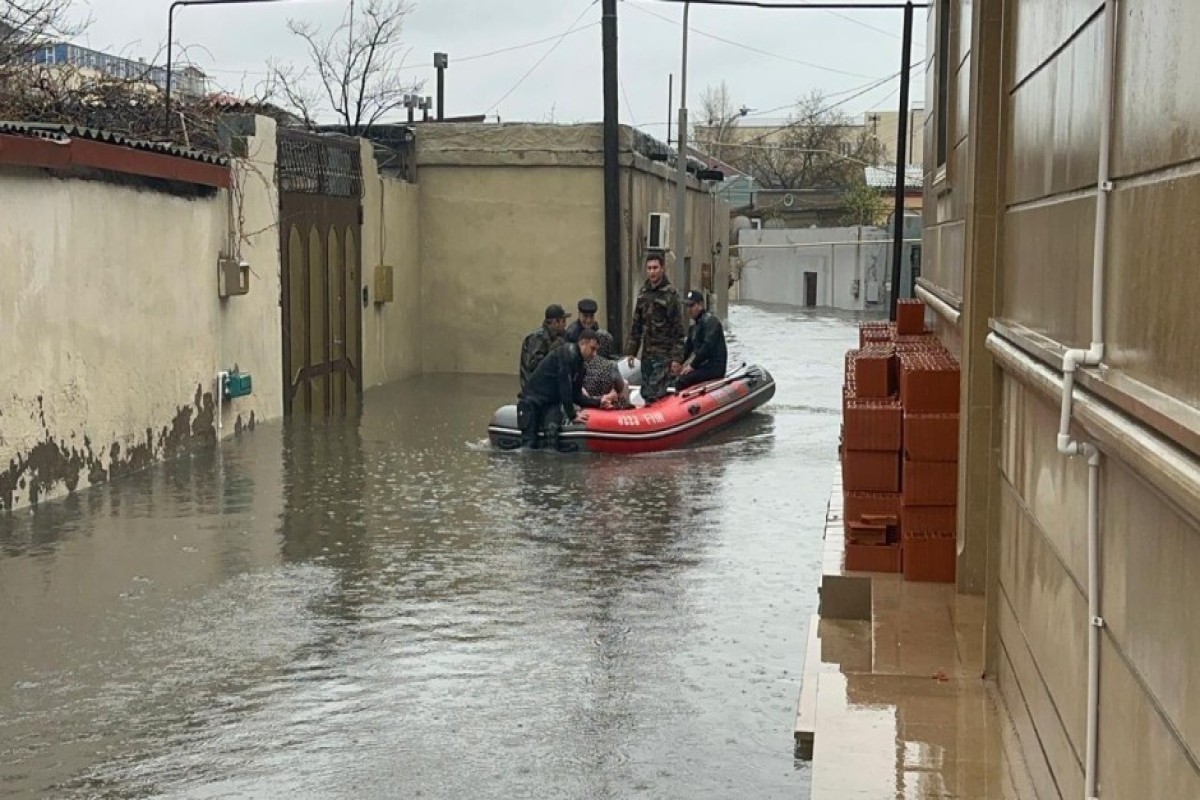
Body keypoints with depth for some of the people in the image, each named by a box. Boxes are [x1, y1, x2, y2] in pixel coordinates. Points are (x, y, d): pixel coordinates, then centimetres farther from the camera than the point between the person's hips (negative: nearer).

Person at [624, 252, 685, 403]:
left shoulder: (670, 293, -9)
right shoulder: (643, 293, 11)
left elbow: (678, 329, -10)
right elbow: (636, 324, 17)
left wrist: (677, 357, -14)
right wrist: (631, 350, 12)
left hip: (663, 354, -7)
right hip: (647, 353, 7)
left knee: (654, 396, -13)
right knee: (645, 394, 10)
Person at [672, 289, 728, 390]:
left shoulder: (710, 320, -10)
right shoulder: (694, 326, 21)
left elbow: (708, 346, -20)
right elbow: (688, 346, 20)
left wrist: (692, 365, -19)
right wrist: (678, 362, 2)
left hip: (715, 367, -10)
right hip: (703, 365, 10)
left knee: (681, 381, -24)